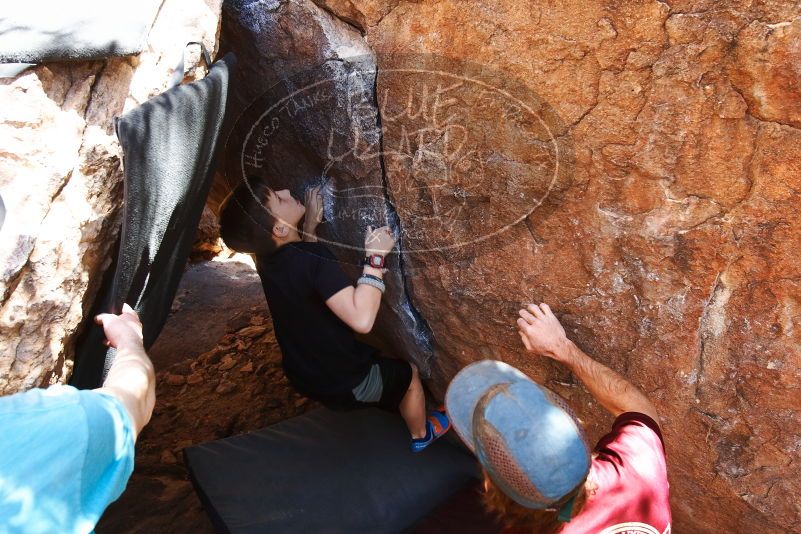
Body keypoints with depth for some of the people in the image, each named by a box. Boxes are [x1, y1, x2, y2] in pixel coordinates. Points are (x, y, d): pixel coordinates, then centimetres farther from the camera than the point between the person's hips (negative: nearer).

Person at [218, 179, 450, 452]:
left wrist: (311, 222, 4)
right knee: (408, 373, 21)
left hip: (303, 375, 7)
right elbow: (361, 320, -44)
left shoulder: (269, 257, -10)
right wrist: (375, 257, -36)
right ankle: (421, 434, 45)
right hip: (345, 384, -7)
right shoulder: (313, 258, -35)